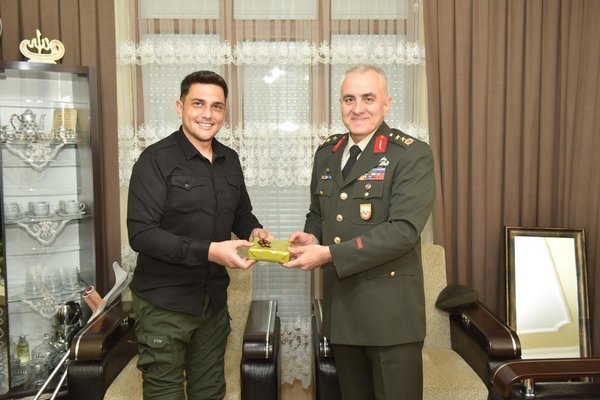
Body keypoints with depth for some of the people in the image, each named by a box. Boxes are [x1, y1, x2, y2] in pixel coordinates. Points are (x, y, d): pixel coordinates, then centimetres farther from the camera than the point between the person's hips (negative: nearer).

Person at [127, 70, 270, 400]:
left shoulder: (230, 160, 6)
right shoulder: (157, 159, -13)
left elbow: (241, 213, 18)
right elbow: (141, 233, -20)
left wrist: (253, 231, -5)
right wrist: (208, 251, -27)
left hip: (214, 300, 6)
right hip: (164, 303, -5)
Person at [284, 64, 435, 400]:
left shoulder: (413, 155, -10)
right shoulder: (326, 153, 10)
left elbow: (403, 229, -20)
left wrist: (329, 254, -23)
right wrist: (311, 237, -4)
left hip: (390, 307, -5)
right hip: (340, 306, 6)